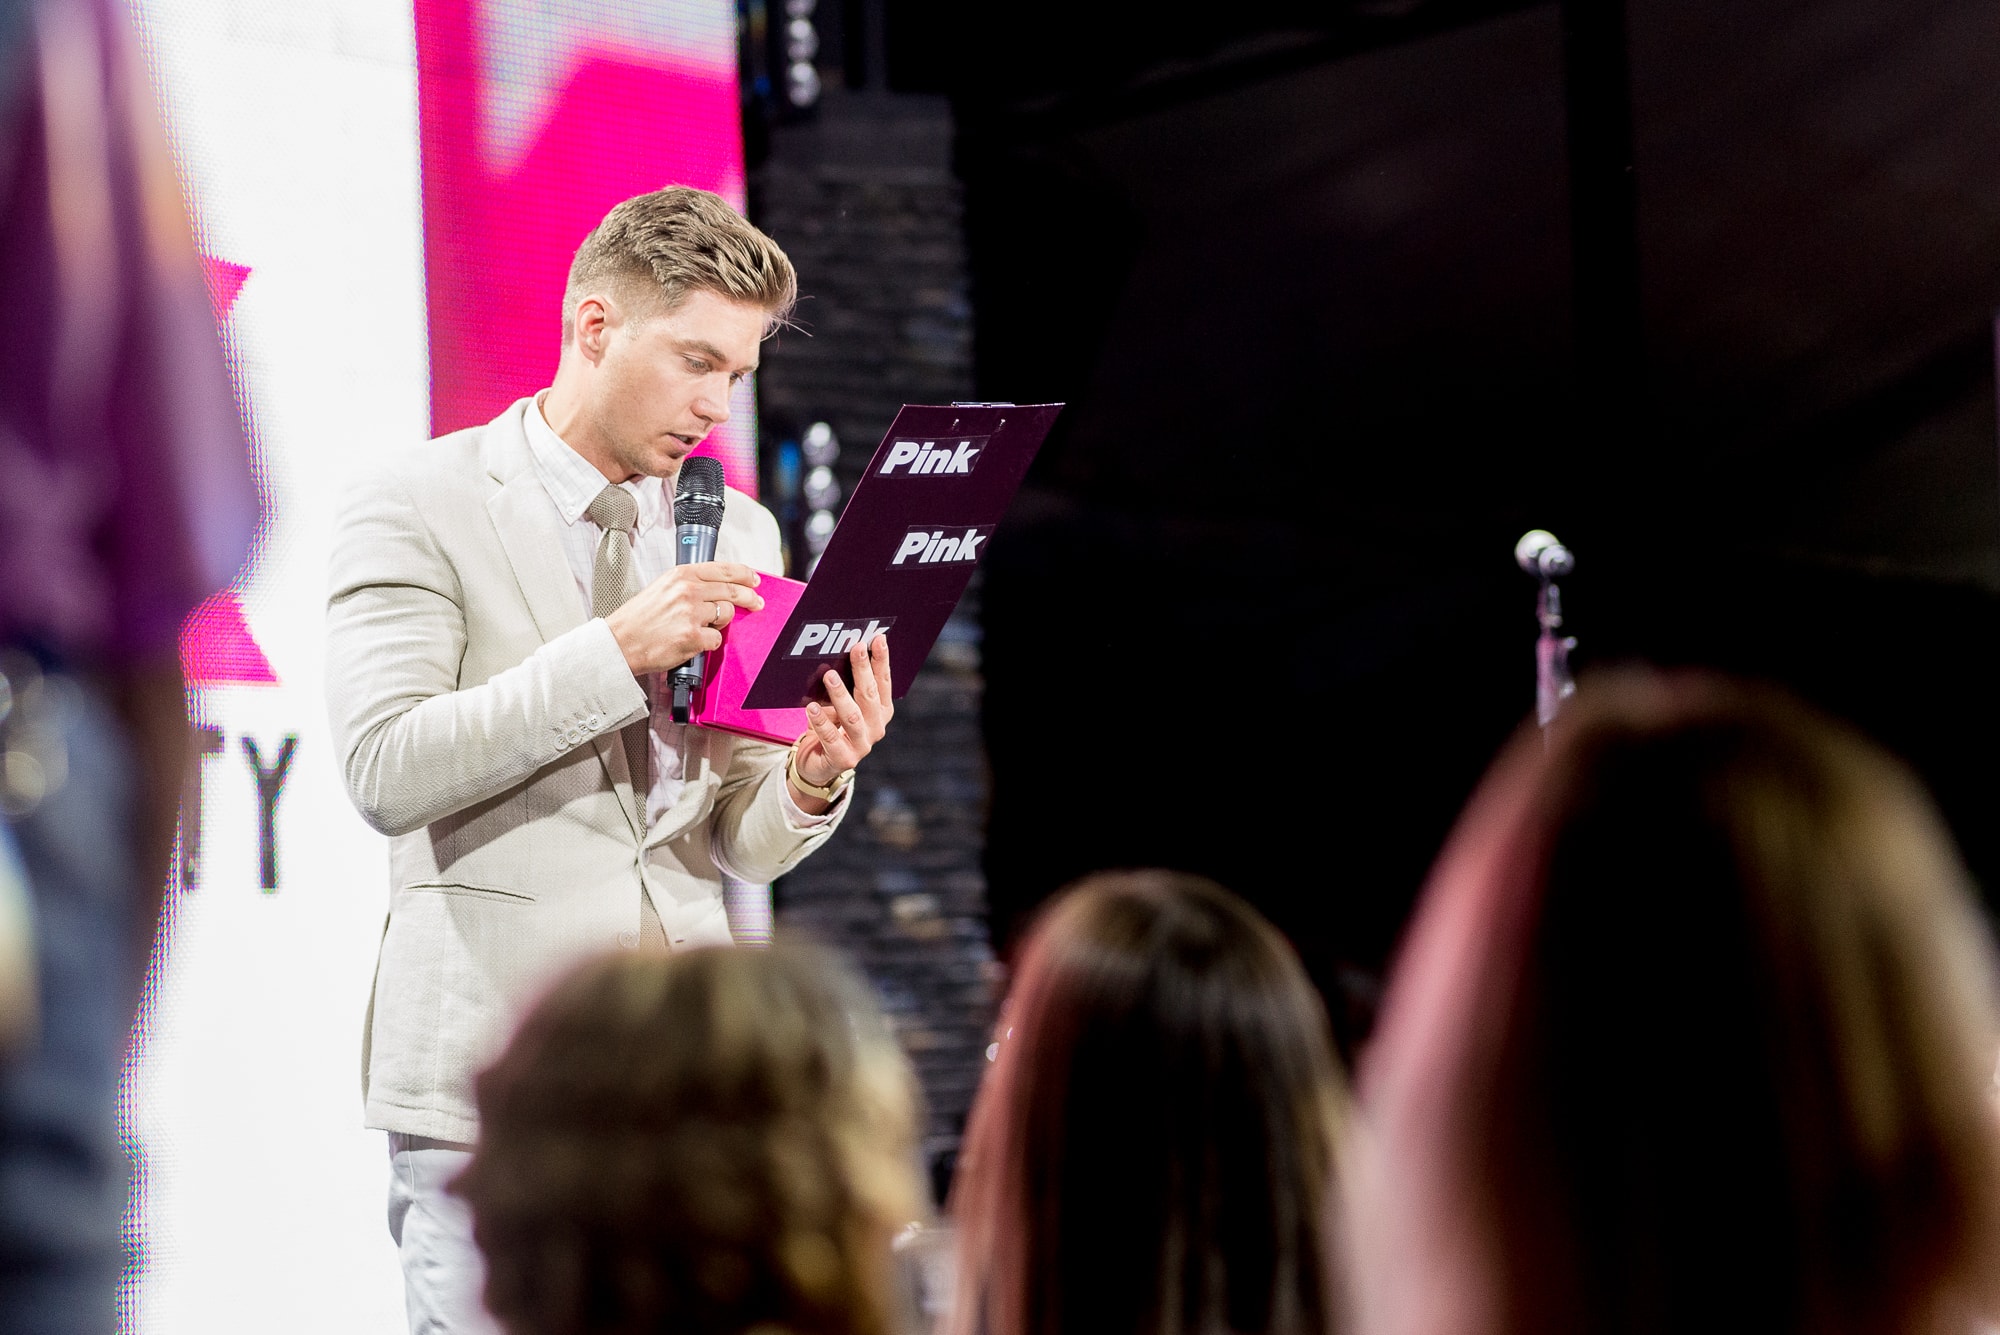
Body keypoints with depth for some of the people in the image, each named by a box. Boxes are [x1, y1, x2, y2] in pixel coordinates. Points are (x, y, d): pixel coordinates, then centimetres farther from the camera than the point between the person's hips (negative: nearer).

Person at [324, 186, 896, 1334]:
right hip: (489, 1086, -4)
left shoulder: (739, 531, 15)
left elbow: (745, 846, 14)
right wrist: (616, 650, -18)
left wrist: (812, 779, -9)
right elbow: (388, 770, -14)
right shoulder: (420, 509, -1)